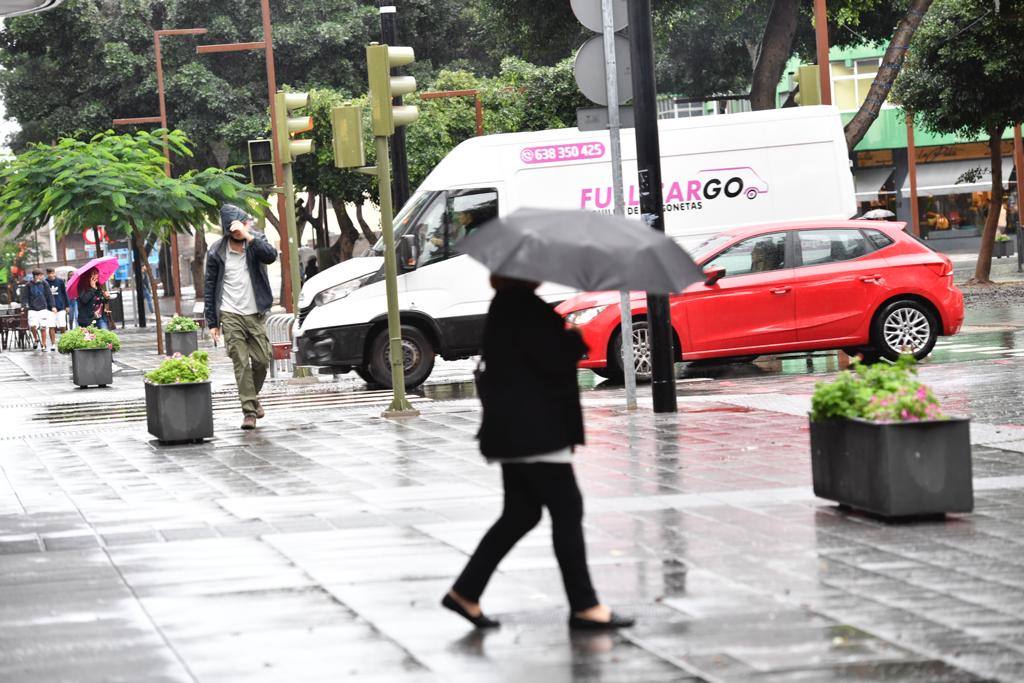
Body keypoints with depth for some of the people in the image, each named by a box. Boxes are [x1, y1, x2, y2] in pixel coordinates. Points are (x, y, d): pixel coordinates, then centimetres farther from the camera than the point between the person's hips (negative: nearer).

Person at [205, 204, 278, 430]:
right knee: (241, 363, -8)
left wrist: (249, 237, -29)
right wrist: (212, 322, 1)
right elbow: (209, 289, 4)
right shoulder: (217, 253, -2)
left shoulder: (256, 243, 1)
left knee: (262, 360, 2)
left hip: (255, 314, 2)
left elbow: (271, 256, -21)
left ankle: (253, 396, 29)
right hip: (230, 316, -2)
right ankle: (249, 411, -6)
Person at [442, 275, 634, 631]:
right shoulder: (523, 307, -17)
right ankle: (584, 606, 0)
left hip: (513, 431, 10)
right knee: (567, 509, -4)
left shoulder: (506, 306, 14)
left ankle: (465, 591, 16)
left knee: (520, 513, 15)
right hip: (533, 431, -10)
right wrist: (577, 341, -3)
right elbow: (554, 360, -20)